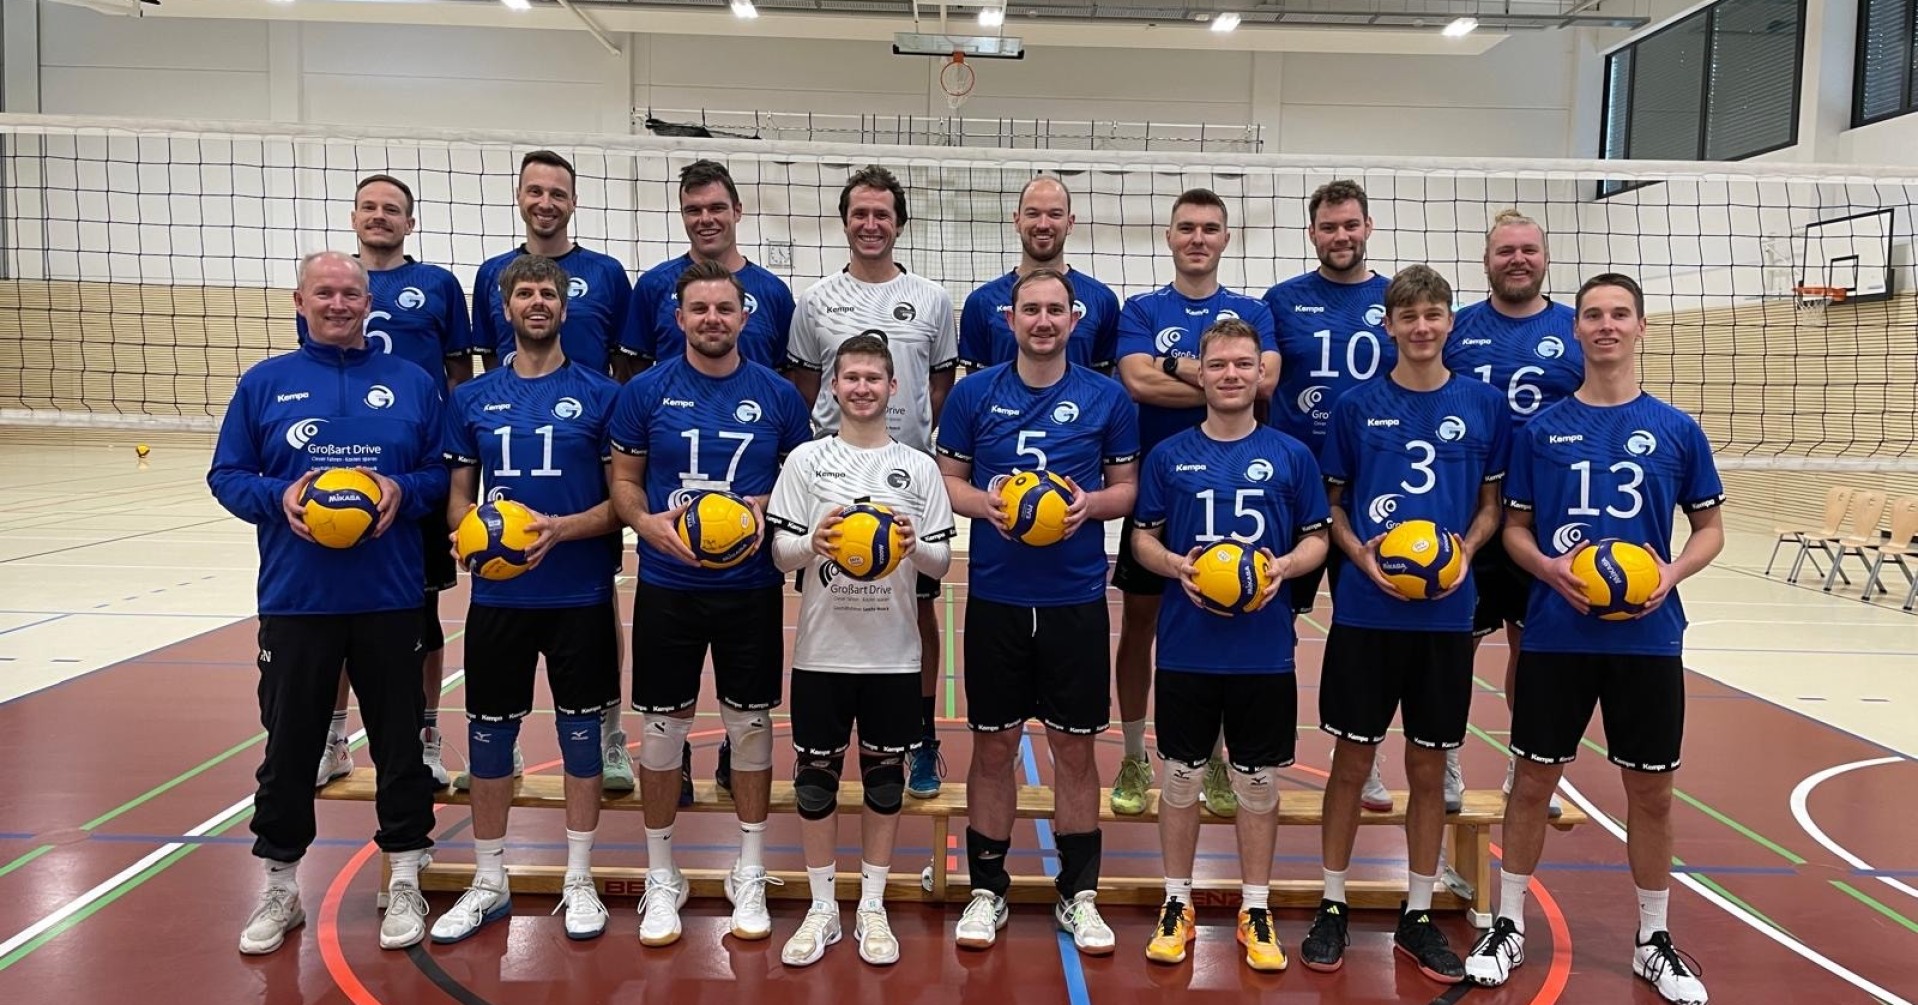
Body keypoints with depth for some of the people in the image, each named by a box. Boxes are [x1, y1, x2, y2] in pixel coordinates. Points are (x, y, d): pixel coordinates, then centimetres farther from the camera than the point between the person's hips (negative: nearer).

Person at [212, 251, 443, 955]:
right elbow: (227, 475, 6)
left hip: (390, 598, 0)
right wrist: (277, 497, -13)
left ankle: (405, 883, 22)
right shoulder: (264, 383, 6)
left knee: (399, 740, 8)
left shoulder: (411, 383, 6)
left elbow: (443, 473, 6)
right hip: (296, 598, 0)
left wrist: (404, 490, -14)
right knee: (290, 743, 9)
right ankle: (279, 886, 25)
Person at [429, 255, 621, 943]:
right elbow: (457, 497, 11)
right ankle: (488, 883, 25)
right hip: (498, 597, 2)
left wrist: (561, 529, -19)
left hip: (580, 596, -2)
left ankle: (579, 881, 22)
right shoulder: (472, 399, 7)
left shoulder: (601, 394, -1)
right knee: (489, 736, 9)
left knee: (580, 733, 7)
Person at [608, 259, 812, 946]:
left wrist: (769, 510, -12)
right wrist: (648, 523, -15)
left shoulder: (778, 395, 1)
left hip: (752, 587, 1)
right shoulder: (646, 391, 0)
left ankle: (749, 874, 25)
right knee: (662, 727, 6)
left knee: (750, 724, 8)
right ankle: (661, 877, 23)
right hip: (667, 586, 0)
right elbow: (623, 478, 5)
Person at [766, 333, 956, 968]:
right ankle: (822, 908, 23)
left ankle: (872, 907, 25)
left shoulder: (919, 468, 4)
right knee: (816, 777, 7)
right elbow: (780, 553, -1)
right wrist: (813, 543, -22)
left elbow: (942, 562, 3)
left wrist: (914, 546, -18)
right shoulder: (806, 461, 2)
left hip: (893, 652, 1)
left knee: (885, 778, 10)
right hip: (822, 649, 0)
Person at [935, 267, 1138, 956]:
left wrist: (1090, 503, -13)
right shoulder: (974, 394, 2)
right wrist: (986, 503, -14)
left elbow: (1128, 486, 7)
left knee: (1074, 747, 8)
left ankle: (1079, 894, 23)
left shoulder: (1107, 398, 2)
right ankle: (987, 888, 23)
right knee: (993, 746, 8)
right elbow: (948, 480, 6)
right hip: (995, 596, 0)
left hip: (1077, 599, 0)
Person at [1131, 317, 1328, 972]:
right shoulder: (1169, 456, 2)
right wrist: (1176, 564, -15)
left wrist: (1285, 565, -14)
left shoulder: (1291, 456, 3)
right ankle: (1177, 904, 25)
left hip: (1265, 650, 0)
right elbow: (1142, 538, 6)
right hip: (1186, 646, 0)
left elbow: (1317, 538, 6)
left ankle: (1256, 909, 25)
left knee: (1258, 780, 10)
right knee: (1181, 775, 9)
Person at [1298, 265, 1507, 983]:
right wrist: (1361, 554, -12)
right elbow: (1332, 503, 6)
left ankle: (1418, 915, 24)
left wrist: (1465, 551, -9)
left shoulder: (1483, 405, 3)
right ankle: (1332, 908, 20)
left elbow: (1492, 503, 9)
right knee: (1352, 759, 6)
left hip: (1447, 614, 1)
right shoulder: (1357, 405, 1)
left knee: (1429, 765, 10)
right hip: (1365, 610, -1)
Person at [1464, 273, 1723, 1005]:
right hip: (1555, 634, 0)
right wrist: (1548, 567, -15)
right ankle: (1508, 926, 22)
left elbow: (1711, 526, 8)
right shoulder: (1541, 429, 2)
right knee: (1534, 779, 7)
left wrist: (1673, 573, -11)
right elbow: (1514, 527, 6)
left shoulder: (1676, 430, 2)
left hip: (1648, 637, 1)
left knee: (1651, 788, 10)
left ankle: (1654, 940, 27)